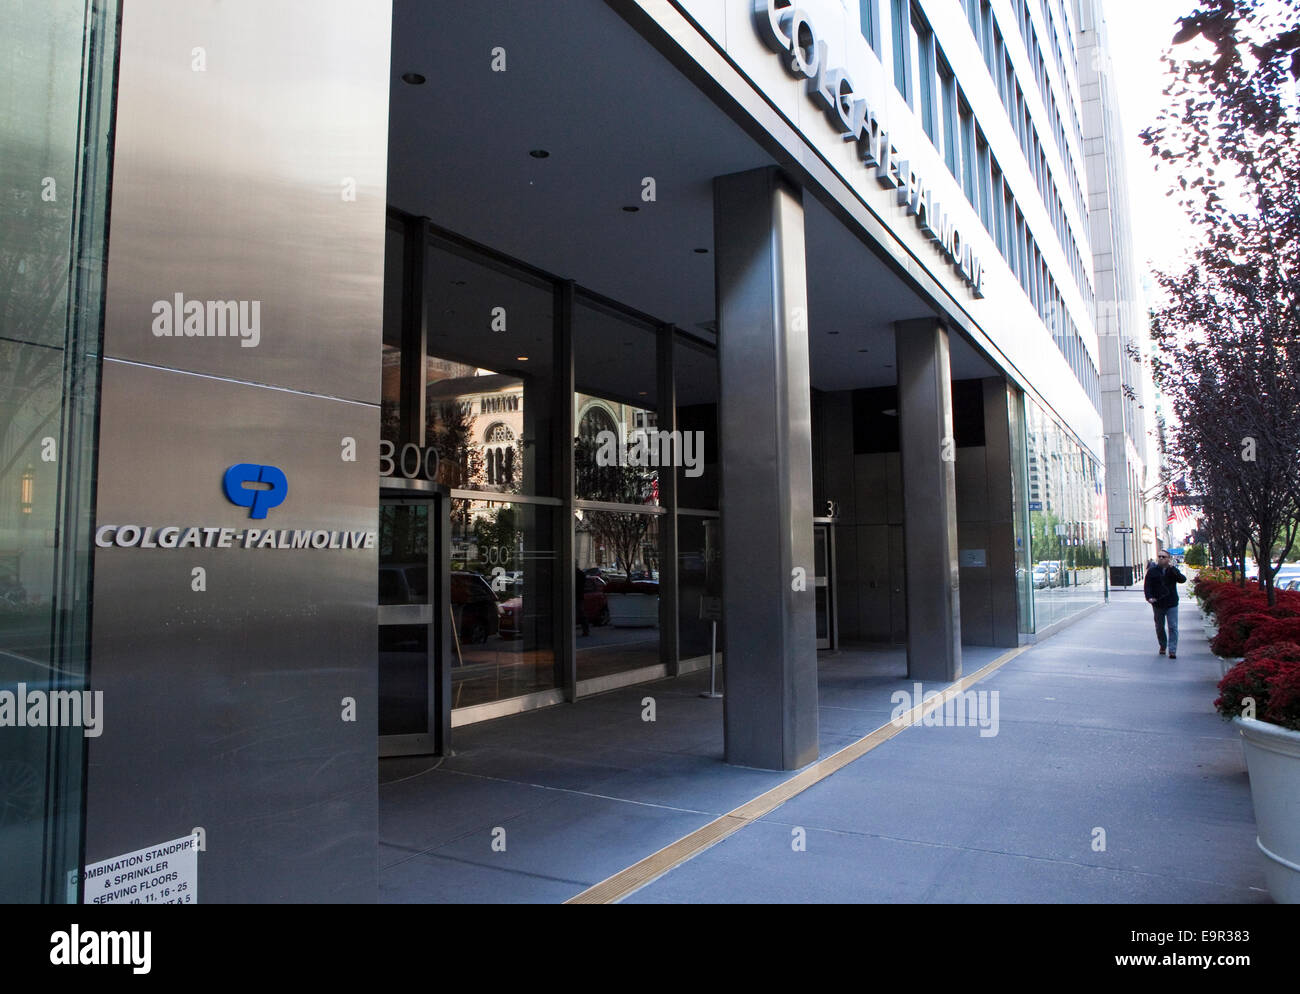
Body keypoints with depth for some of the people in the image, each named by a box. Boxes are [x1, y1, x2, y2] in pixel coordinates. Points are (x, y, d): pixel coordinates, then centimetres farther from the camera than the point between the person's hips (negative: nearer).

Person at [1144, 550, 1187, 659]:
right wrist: (1149, 597, -18)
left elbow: (1183, 580, -15)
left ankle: (1172, 650, -4)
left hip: (1172, 604, -1)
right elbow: (1147, 586, -2)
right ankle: (1163, 646, 31)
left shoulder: (1173, 570, 1)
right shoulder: (1152, 571, 1)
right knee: (1159, 627, 13)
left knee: (1173, 627, -6)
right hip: (1158, 604, 1)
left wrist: (1172, 569, -24)